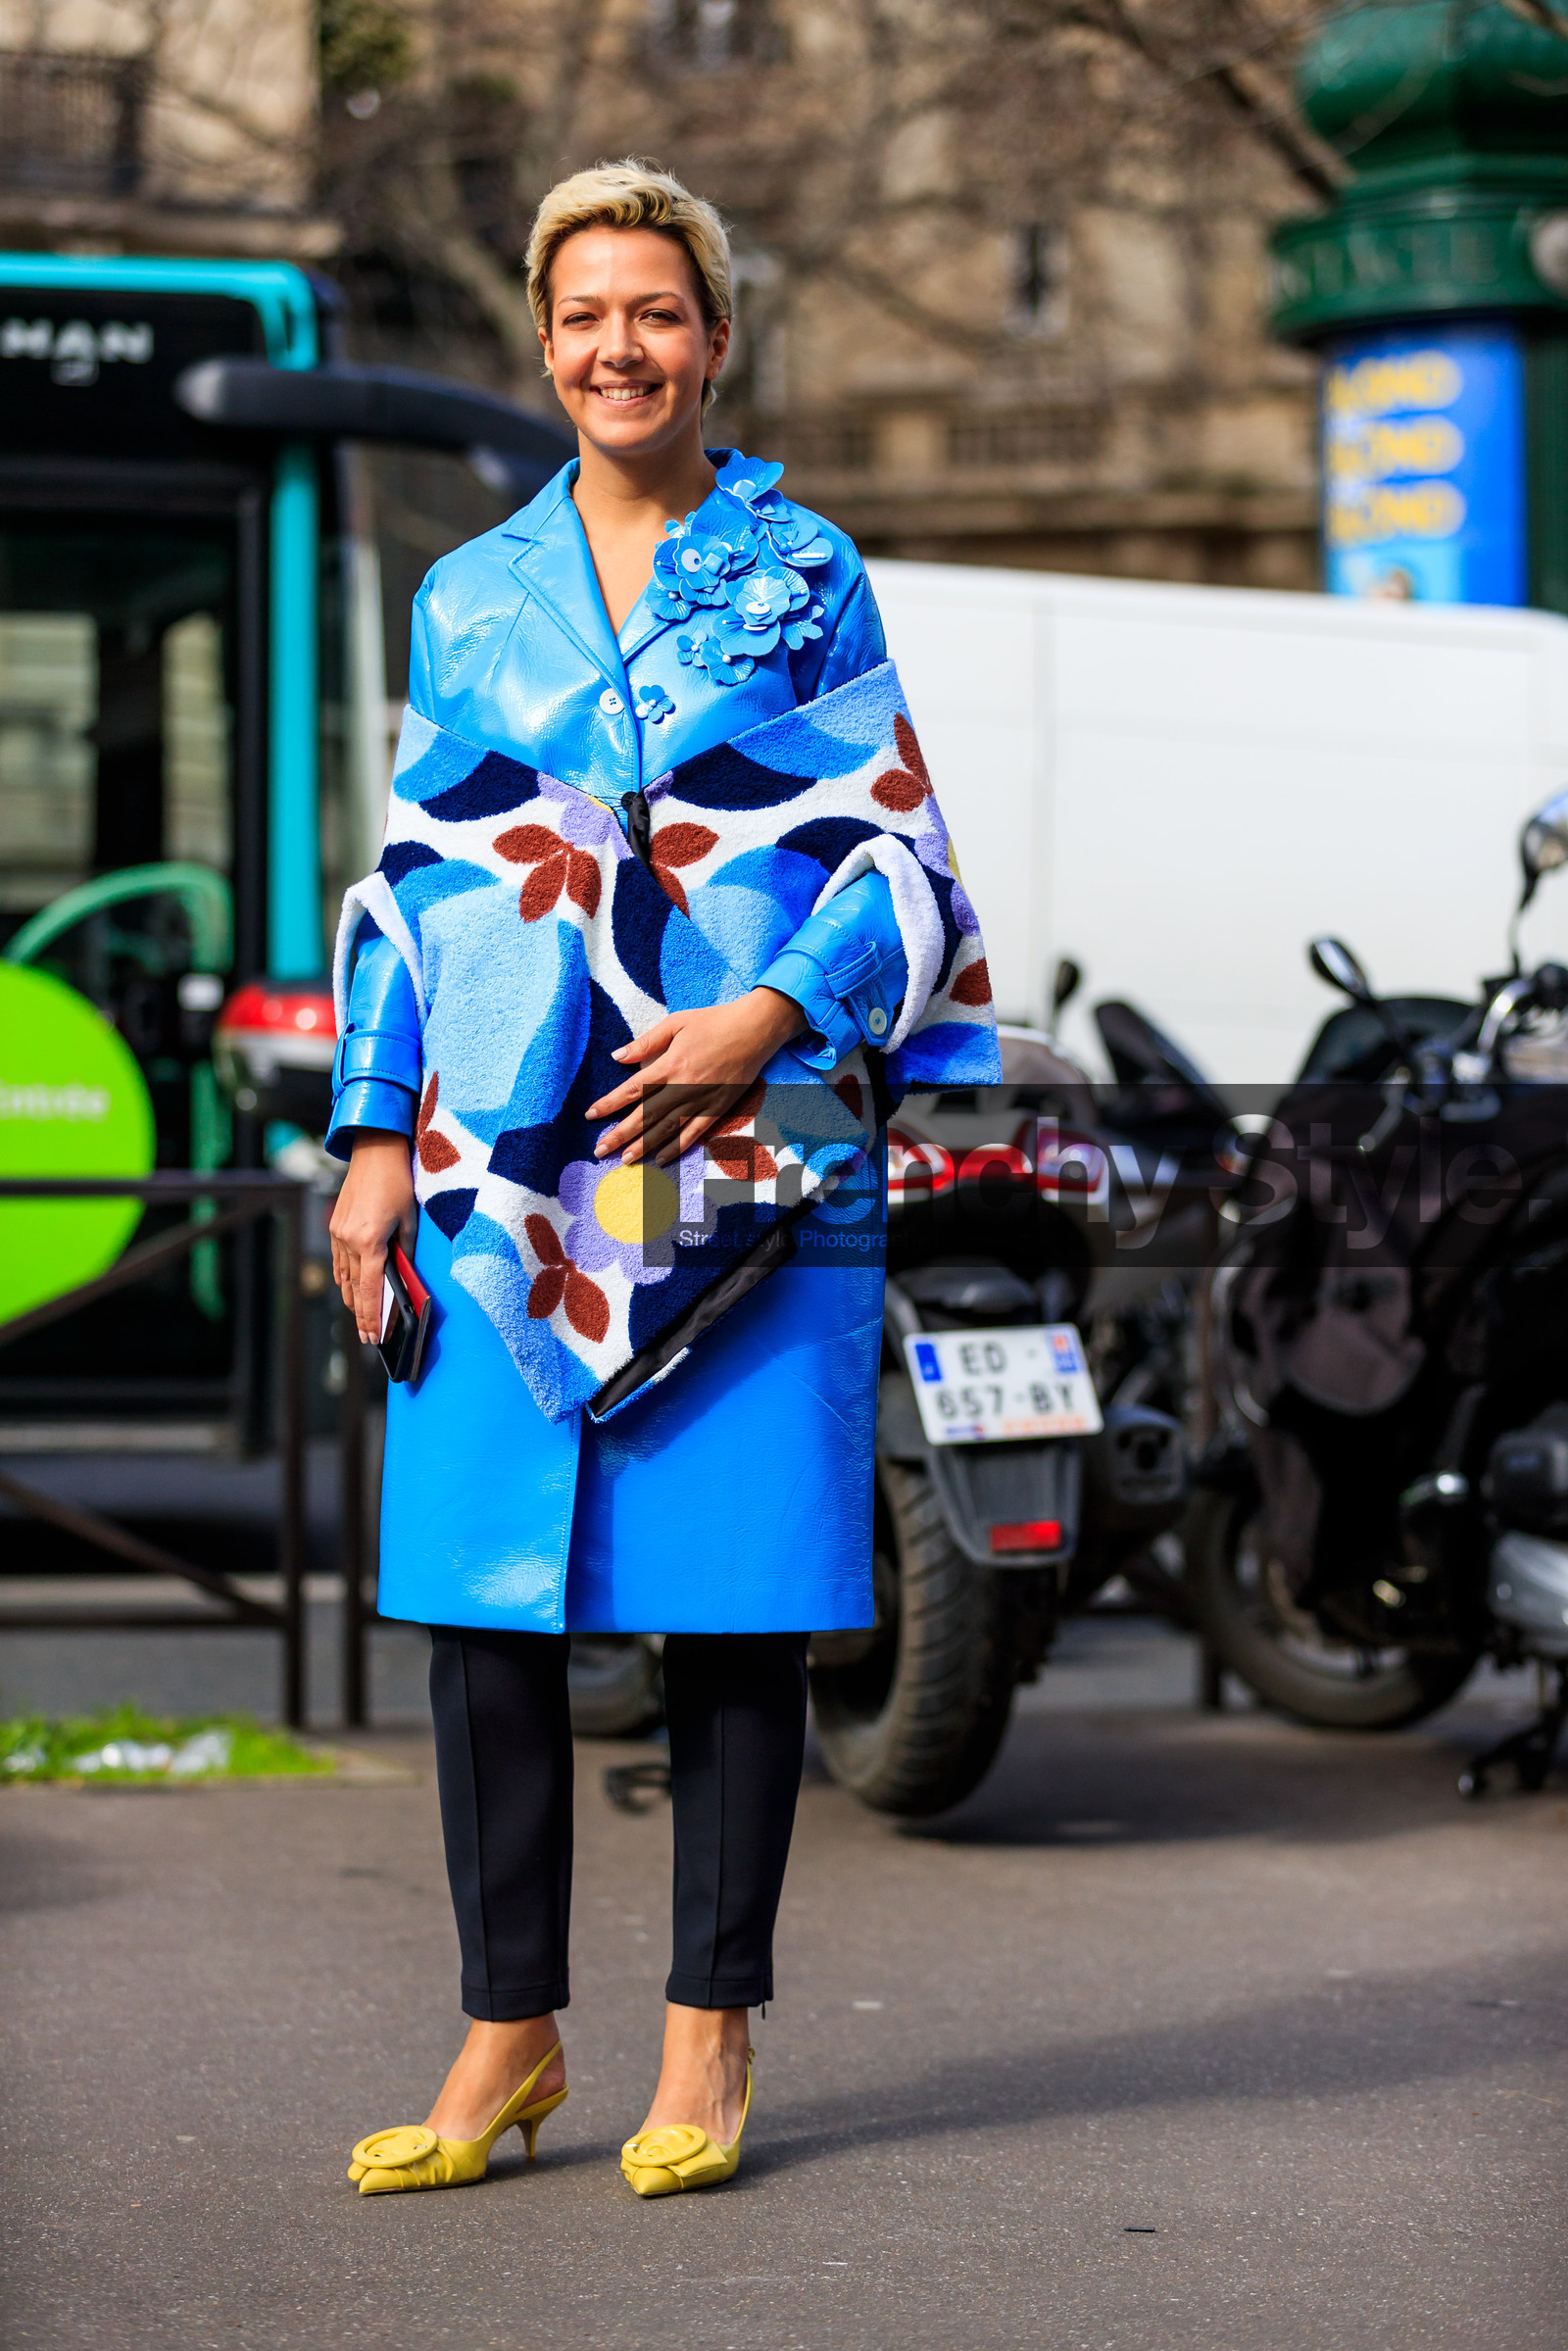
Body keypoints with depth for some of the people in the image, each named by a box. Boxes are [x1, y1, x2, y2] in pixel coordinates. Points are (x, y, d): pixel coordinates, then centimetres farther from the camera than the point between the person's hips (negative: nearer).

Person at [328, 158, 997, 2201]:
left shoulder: (805, 578, 7)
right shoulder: (472, 598, 14)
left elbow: (901, 858, 3)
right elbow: (403, 883, 14)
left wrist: (771, 1018, -13)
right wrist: (373, 1148, 6)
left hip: (748, 1157, -2)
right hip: (502, 1169, 2)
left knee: (737, 1603, 0)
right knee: (482, 1600, 0)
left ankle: (710, 2031, 10)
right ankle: (511, 2032, 11)